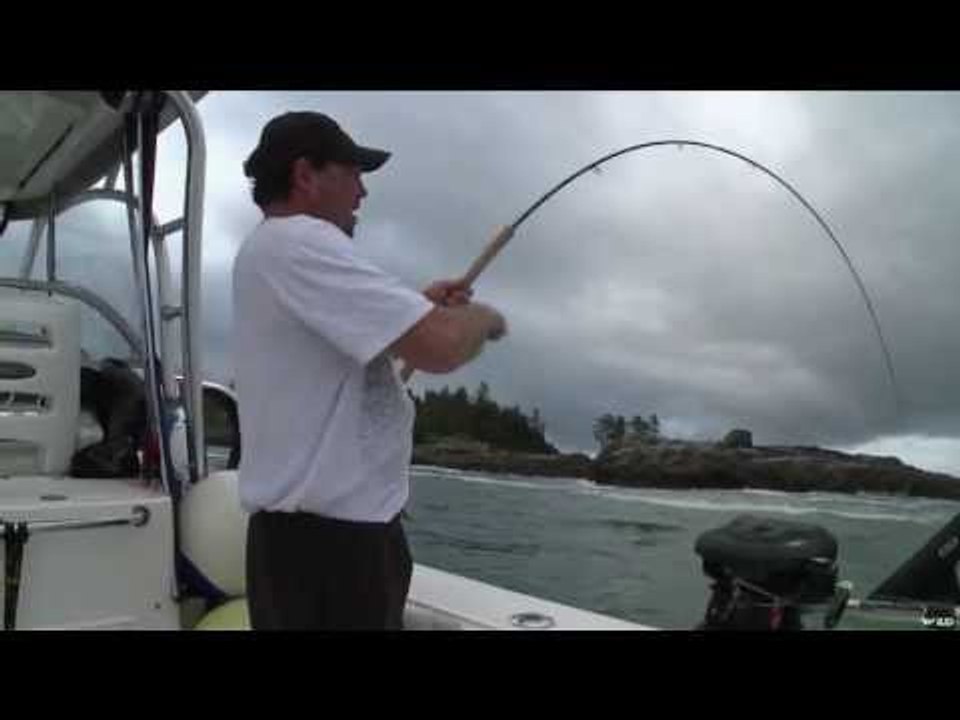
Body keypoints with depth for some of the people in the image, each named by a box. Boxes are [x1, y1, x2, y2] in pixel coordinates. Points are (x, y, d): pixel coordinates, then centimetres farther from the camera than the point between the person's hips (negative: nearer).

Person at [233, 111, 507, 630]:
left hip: (313, 525, 10)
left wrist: (417, 306, 15)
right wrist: (483, 316, -4)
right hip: (331, 532, -10)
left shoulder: (267, 251, 16)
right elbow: (440, 347, -26)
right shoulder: (299, 241, -17)